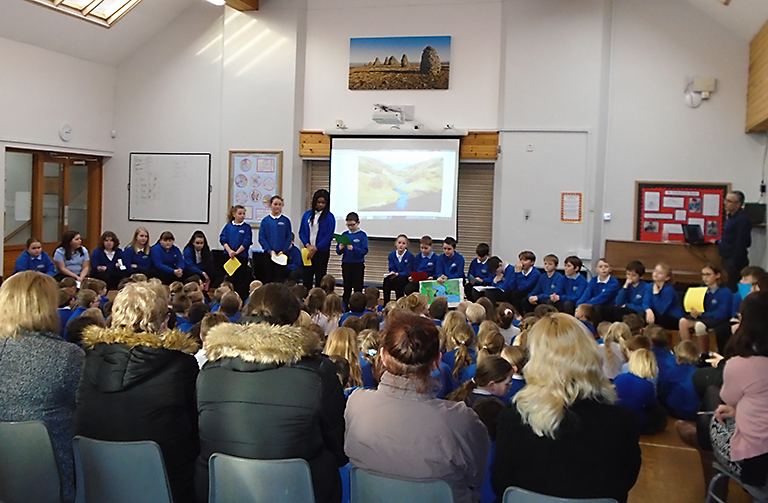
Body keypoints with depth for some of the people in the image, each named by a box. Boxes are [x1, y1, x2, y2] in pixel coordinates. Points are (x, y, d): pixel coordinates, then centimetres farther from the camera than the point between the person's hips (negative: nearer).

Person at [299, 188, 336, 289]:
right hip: (308, 251, 3)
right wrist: (307, 245, -7)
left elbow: (329, 236, -8)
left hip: (322, 252, -3)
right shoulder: (307, 214, 8)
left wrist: (315, 248, -11)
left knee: (320, 279, 0)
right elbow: (301, 232, 8)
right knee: (307, 277, 3)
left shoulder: (329, 217, -3)